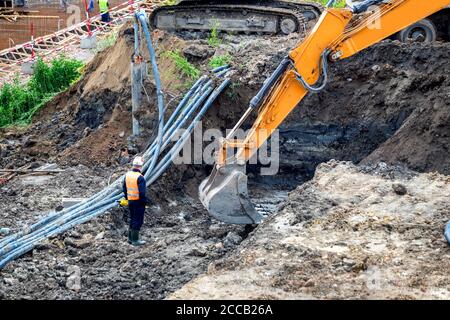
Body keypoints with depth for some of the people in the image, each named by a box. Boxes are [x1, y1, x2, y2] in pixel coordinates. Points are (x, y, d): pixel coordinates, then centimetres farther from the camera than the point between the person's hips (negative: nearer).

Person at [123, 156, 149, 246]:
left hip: (130, 201, 8)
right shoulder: (140, 177, -21)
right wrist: (145, 201, -10)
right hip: (139, 202, -7)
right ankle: (135, 240, 6)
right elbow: (142, 192, -23)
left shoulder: (127, 175, 3)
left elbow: (124, 188, 12)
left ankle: (130, 238, 26)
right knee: (138, 221, 2)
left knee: (132, 219, 19)